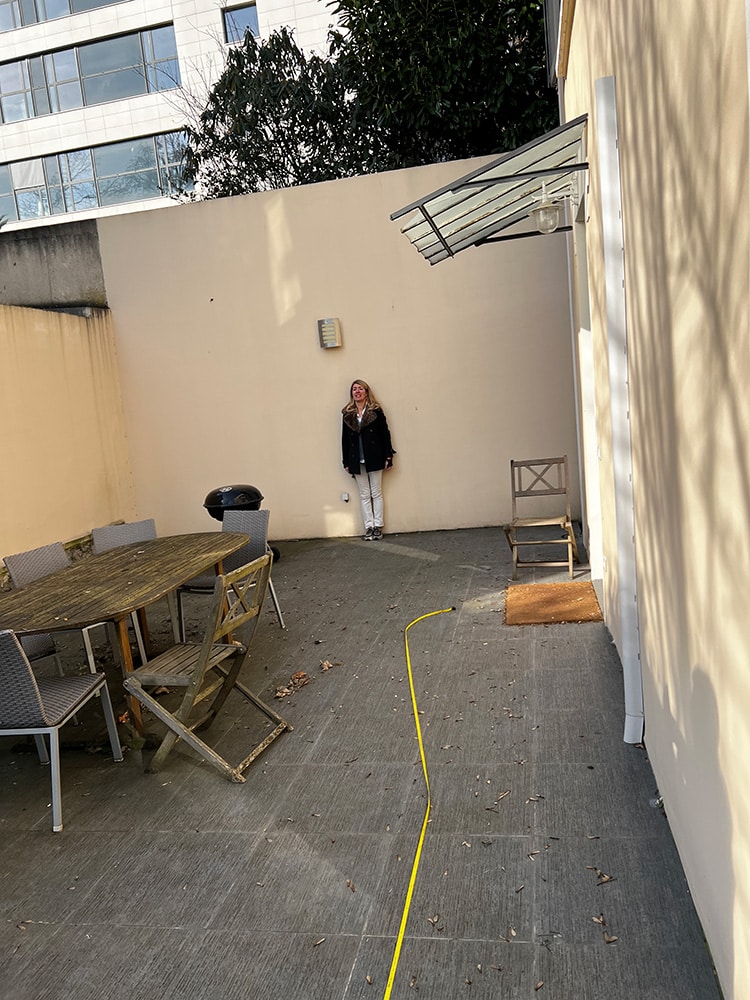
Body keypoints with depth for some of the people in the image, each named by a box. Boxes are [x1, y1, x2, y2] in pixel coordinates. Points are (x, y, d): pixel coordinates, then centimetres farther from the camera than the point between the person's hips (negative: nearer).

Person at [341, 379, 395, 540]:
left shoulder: (376, 411, -2)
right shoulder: (348, 414, 6)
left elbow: (385, 434, -2)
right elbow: (345, 439, 7)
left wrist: (388, 457, -6)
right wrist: (346, 462, 5)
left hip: (374, 459, -3)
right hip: (357, 461, 3)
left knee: (376, 493, 5)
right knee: (364, 495, 7)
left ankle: (378, 526, 11)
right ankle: (369, 527, 11)